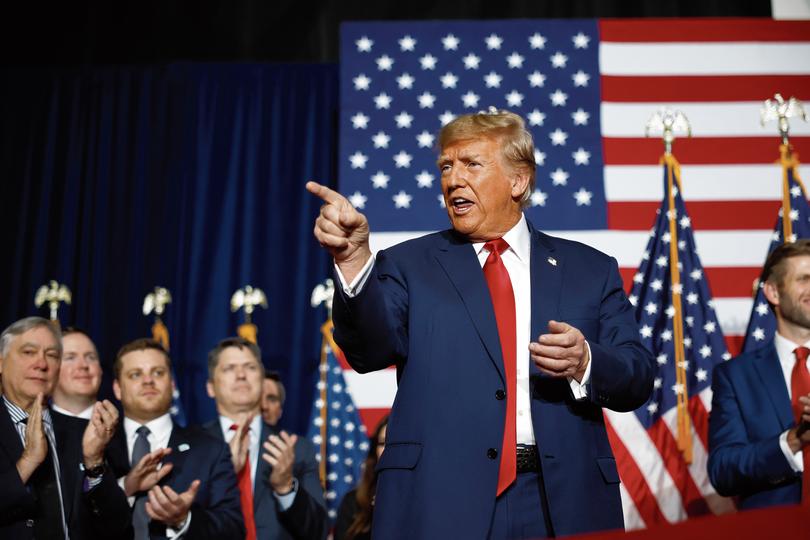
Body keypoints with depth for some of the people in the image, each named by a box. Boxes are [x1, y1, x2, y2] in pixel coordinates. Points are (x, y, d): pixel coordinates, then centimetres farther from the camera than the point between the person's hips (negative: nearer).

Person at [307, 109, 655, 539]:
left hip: (562, 502, 1)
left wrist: (585, 362, -16)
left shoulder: (591, 269, 9)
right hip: (441, 503, -1)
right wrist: (354, 260, -26)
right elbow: (370, 350, -10)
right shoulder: (409, 265, 6)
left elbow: (639, 379, 4)